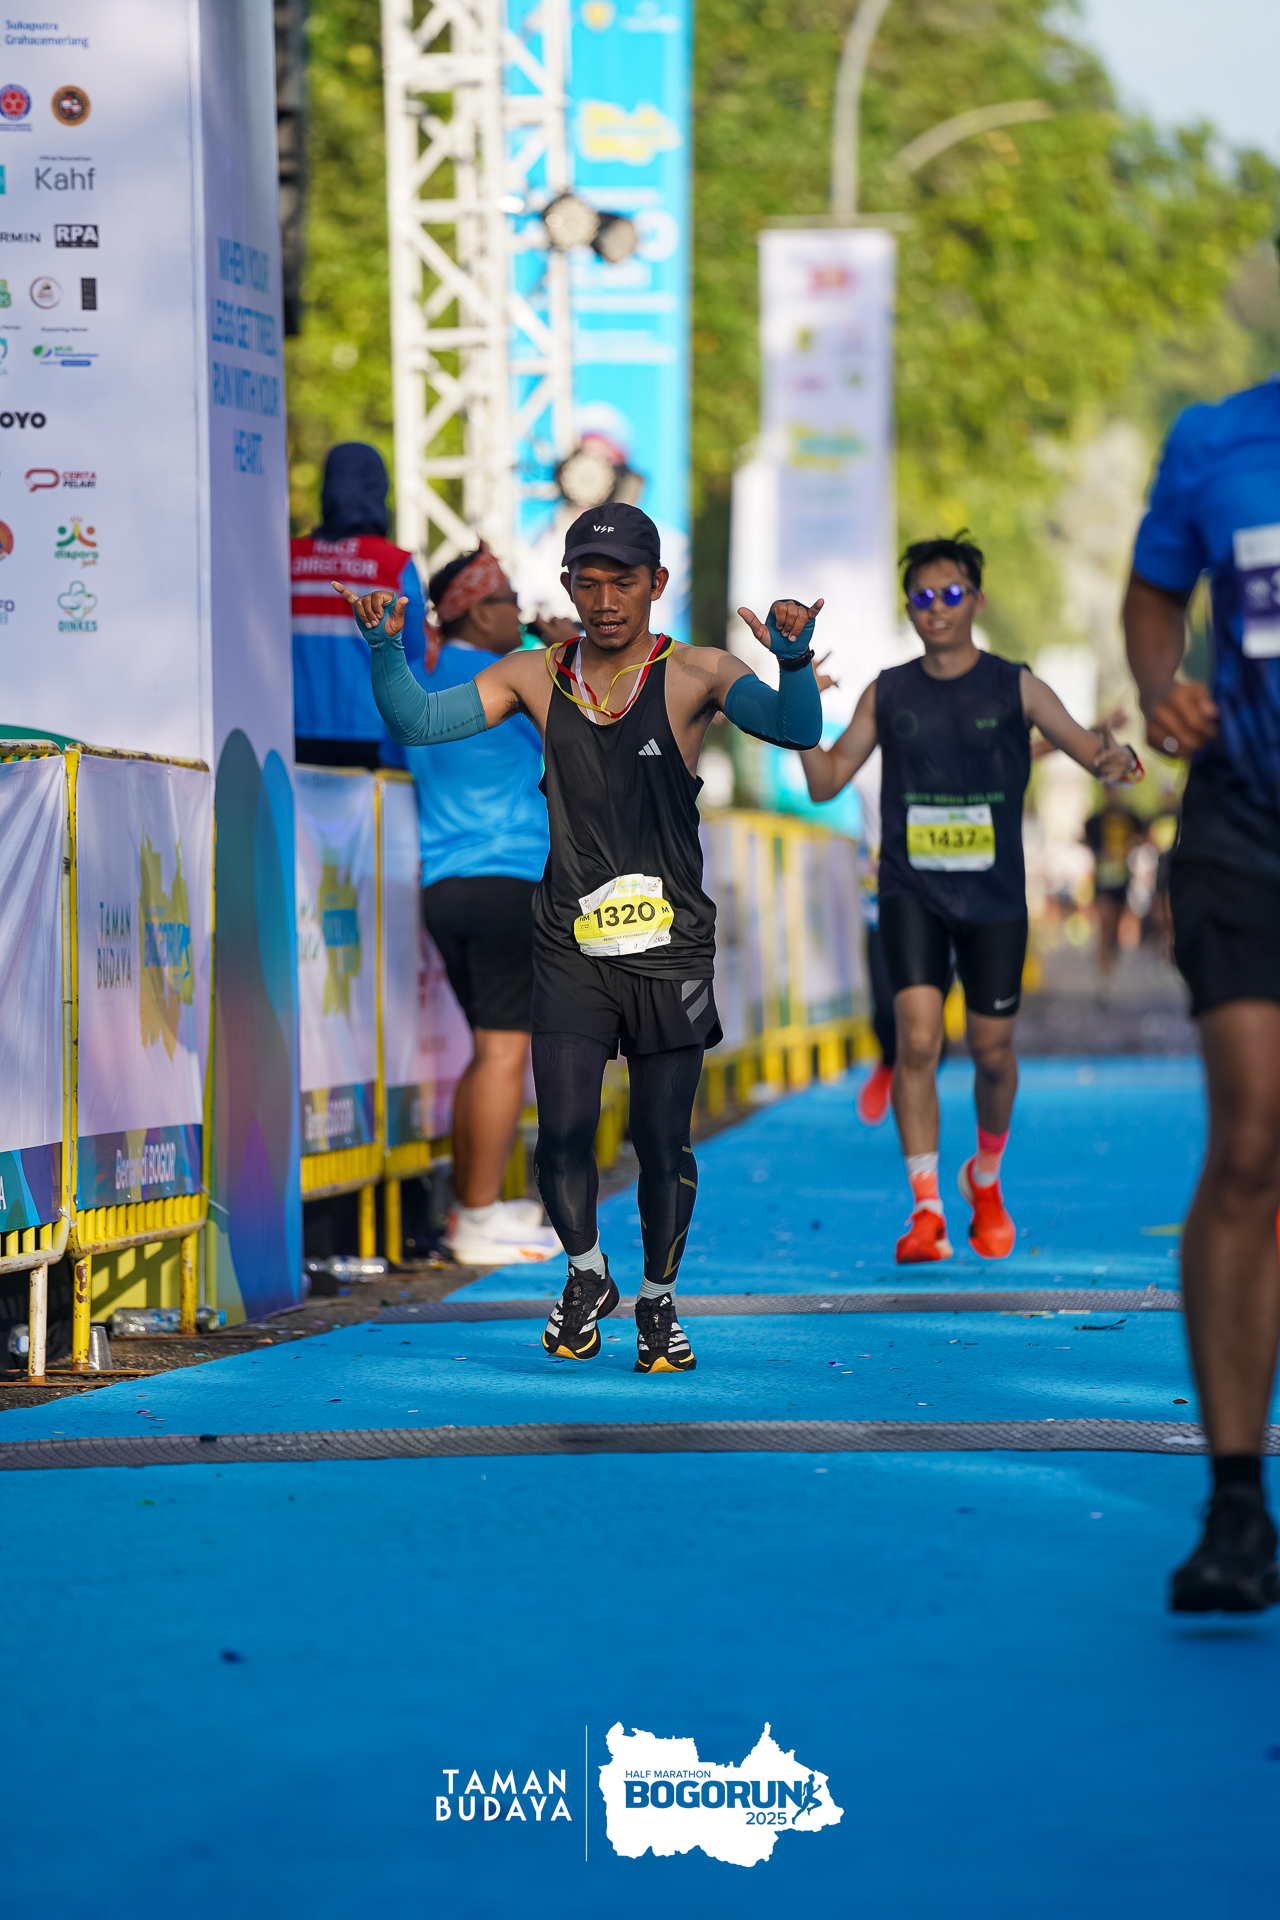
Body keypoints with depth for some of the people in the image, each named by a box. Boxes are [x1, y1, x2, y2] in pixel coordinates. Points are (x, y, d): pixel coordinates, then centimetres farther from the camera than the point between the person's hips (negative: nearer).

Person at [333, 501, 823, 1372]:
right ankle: (587, 1276, 19)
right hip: (571, 948, 2)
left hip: (670, 948, -2)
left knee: (662, 1140, 4)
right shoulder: (538, 678, 4)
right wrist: (386, 647, -16)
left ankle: (659, 1301, 24)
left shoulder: (692, 676, -5)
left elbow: (796, 728, -18)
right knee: (563, 1132, -6)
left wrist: (794, 661, -39)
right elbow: (419, 721, 3)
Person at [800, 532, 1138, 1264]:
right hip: (912, 892, 0)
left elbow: (1089, 747, 1)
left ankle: (986, 1179, 35)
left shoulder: (1014, 687, 1)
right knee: (918, 1036, -16)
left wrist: (1117, 758, -22)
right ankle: (927, 1210, -14)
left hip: (993, 897, 0)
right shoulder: (888, 694, 5)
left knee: (992, 1050, 6)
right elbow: (827, 782, 7)